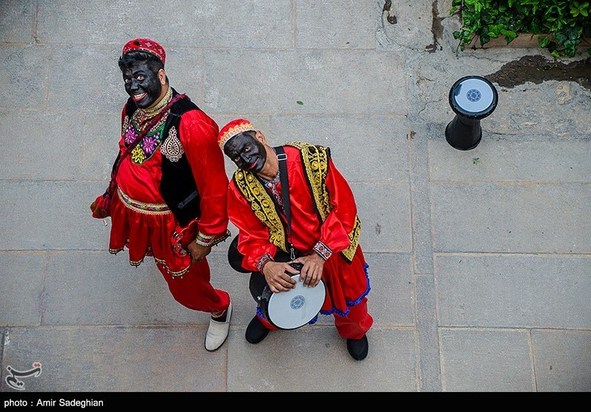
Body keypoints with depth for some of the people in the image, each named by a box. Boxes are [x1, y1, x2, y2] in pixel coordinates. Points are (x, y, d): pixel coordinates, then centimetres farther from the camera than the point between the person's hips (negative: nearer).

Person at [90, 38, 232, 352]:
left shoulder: (191, 124, -30)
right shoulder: (131, 110, -5)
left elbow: (214, 187, -25)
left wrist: (206, 238, -17)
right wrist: (110, 197, 22)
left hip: (169, 223, -6)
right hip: (131, 213, 6)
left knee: (185, 287, 11)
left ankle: (219, 309, 42)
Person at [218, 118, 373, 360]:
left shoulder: (313, 160, -29)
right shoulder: (240, 187, -19)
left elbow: (344, 209, -23)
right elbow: (252, 236, -12)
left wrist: (320, 254, -29)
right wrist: (265, 265, -33)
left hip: (331, 248, -1)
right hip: (283, 254, 1)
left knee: (349, 298, 19)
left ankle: (354, 330, 59)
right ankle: (269, 319, 52)